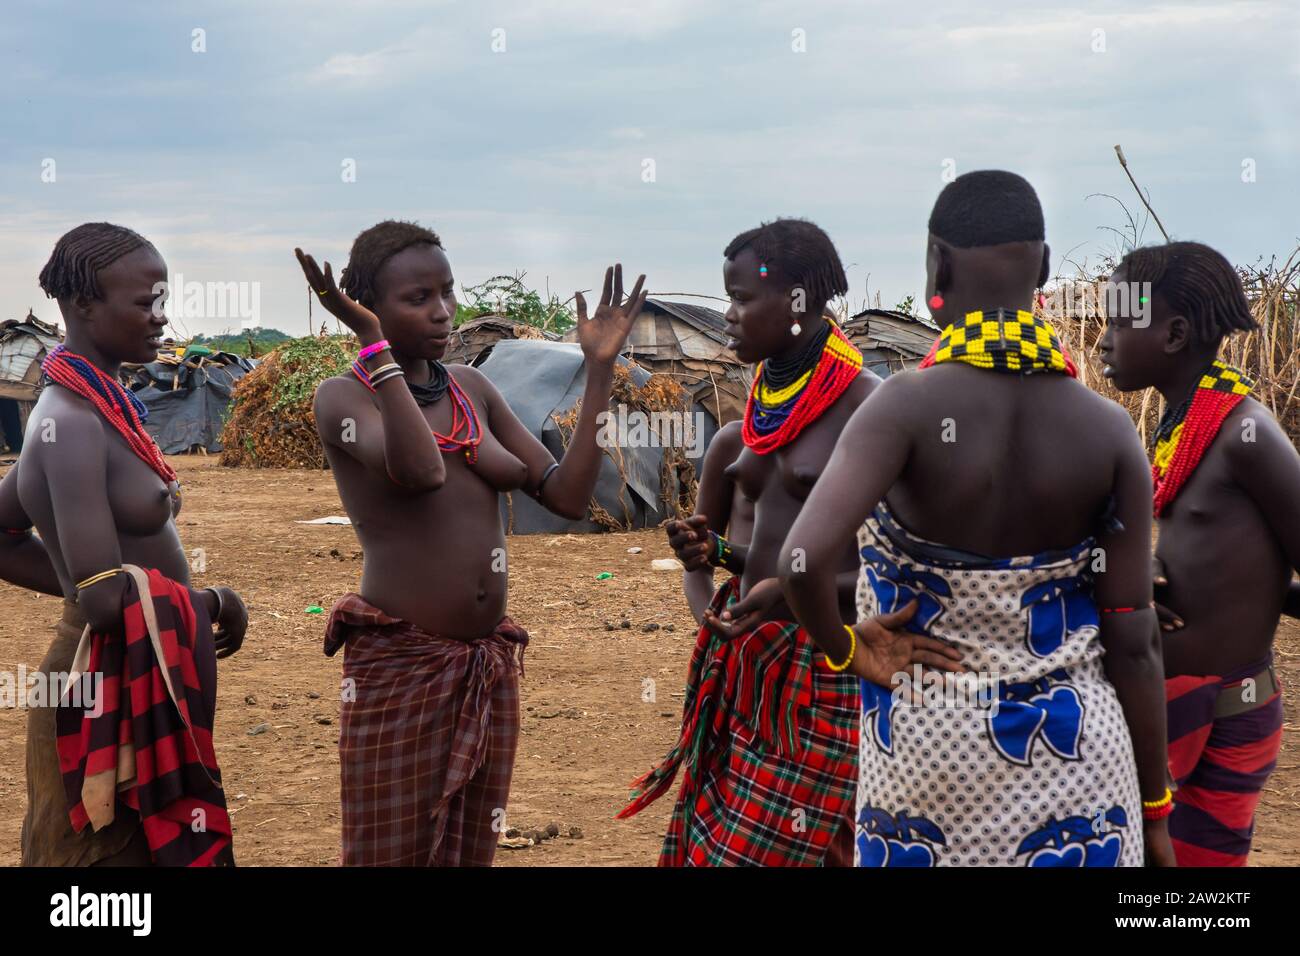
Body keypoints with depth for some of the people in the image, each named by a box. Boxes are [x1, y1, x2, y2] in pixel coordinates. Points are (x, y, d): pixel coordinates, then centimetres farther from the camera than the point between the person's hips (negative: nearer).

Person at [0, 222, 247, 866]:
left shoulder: (93, 407, 8)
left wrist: (86, 586, 9)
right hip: (114, 690, -9)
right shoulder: (72, 424, -21)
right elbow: (106, 600, -26)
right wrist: (208, 604, -11)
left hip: (140, 682, 9)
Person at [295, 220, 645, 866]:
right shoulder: (343, 396, -7)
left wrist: (599, 371, 1)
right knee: (391, 854, 0)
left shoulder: (473, 390, 10)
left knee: (469, 854, 13)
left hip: (491, 667, 6)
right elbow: (419, 471, -28)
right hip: (398, 667, -6)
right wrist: (375, 346, -27)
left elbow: (568, 495, 5)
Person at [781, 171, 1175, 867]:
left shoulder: (909, 407, -17)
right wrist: (1155, 803, 5)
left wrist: (843, 646, -9)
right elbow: (1133, 641, -5)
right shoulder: (1108, 431, -8)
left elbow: (803, 563, -30)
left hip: (930, 751, -1)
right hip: (1074, 756, 2)